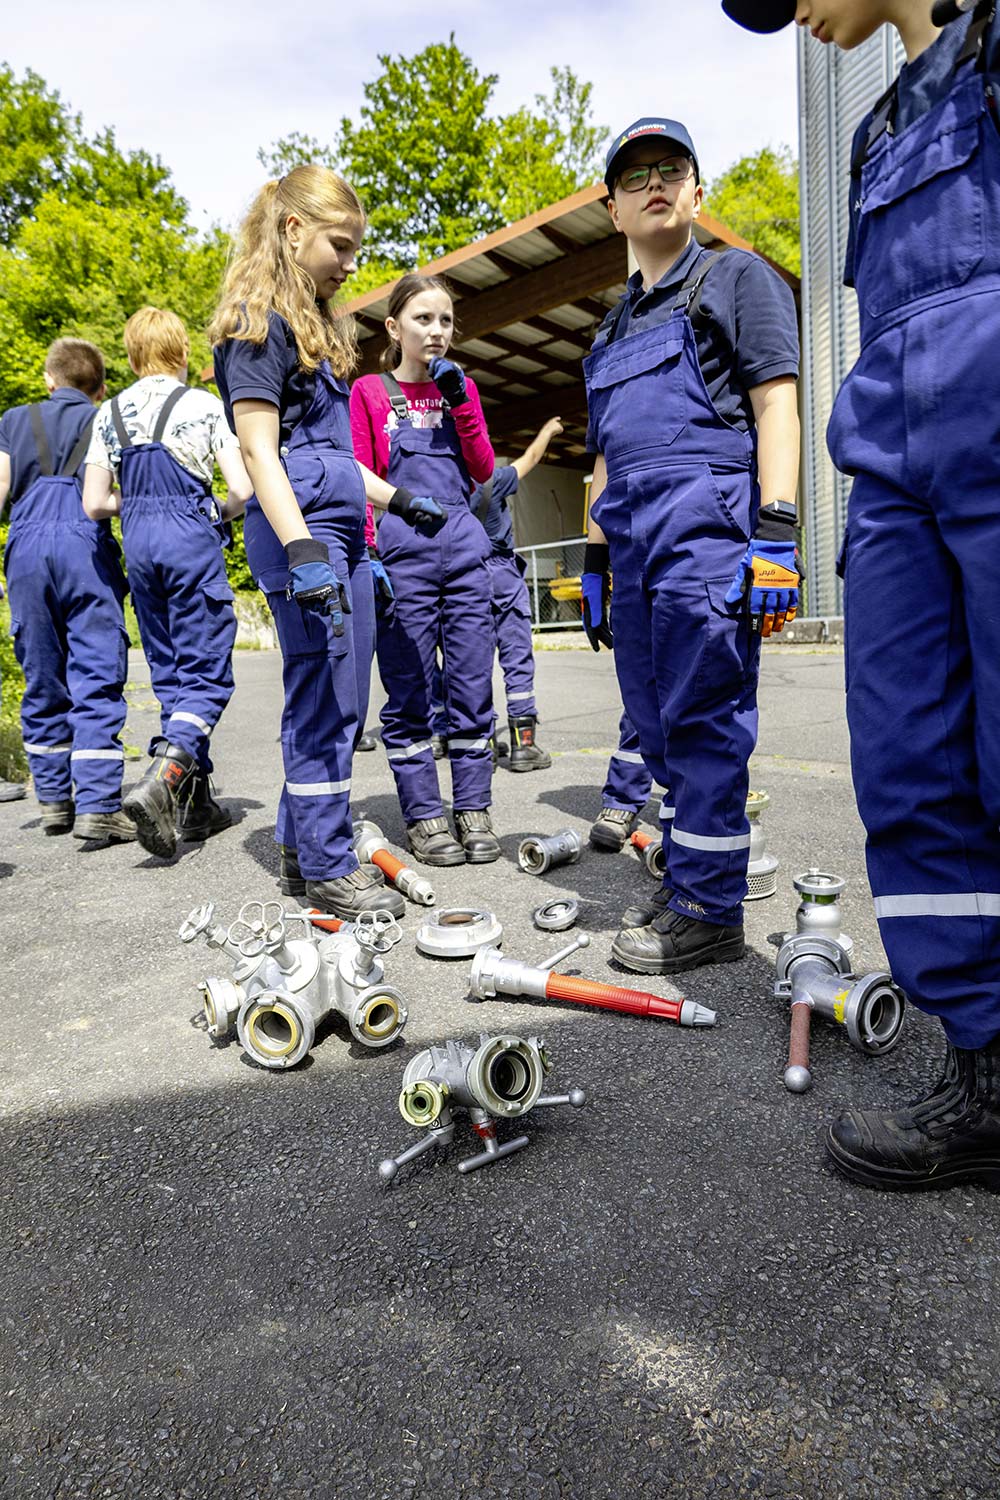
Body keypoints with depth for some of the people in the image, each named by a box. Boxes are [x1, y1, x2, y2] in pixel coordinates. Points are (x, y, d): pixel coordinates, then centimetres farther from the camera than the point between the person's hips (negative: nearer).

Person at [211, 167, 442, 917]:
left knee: (338, 699, 9)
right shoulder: (258, 323, -4)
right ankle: (328, 868, 4)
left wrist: (397, 500, 26)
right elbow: (258, 447, -15)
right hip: (301, 525, -9)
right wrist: (302, 551, -25)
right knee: (323, 698, -7)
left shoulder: (319, 324, 24)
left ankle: (302, 849, 20)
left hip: (343, 526, 9)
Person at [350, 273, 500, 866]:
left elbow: (483, 471, 8)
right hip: (401, 552, -3)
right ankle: (424, 815, 10)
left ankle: (474, 810, 12)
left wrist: (458, 399, -2)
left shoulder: (460, 386, 17)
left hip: (465, 549, 4)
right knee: (410, 692, 0)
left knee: (473, 687, 2)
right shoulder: (369, 391, 7)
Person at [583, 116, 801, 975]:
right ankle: (693, 872, 23)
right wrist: (596, 558, 20)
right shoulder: (614, 329, 27)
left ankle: (710, 910, 1)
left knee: (702, 719, -8)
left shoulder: (737, 278, 9)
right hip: (635, 543, 7)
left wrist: (776, 533, -16)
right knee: (657, 725, 9)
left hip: (708, 525, -7)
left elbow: (776, 401, -4)